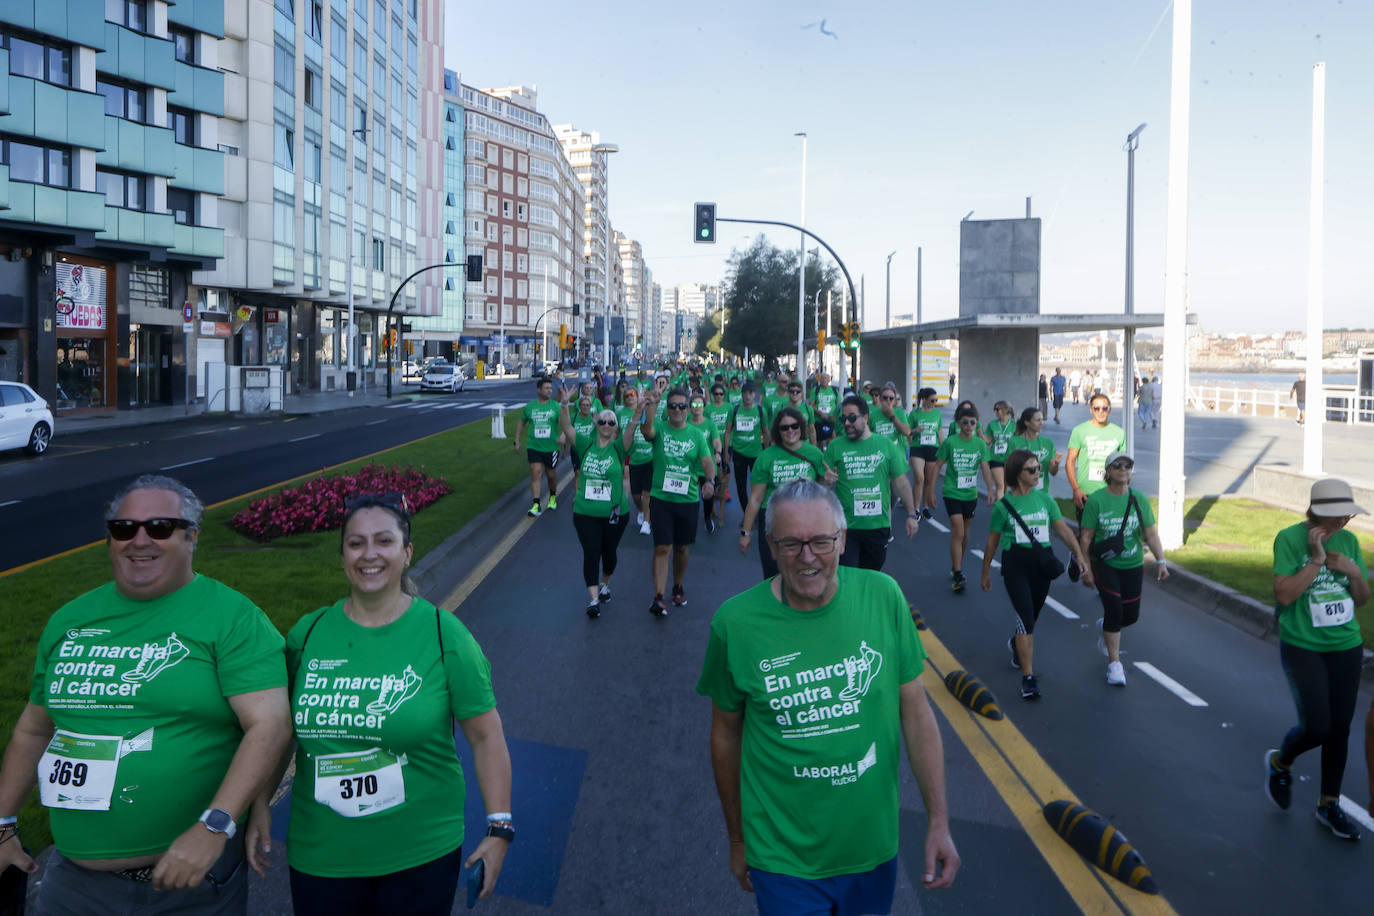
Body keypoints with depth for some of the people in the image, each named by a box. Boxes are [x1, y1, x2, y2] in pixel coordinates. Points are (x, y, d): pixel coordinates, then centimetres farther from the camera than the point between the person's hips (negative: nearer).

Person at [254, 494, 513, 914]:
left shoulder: (444, 635, -9)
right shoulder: (308, 633, -1)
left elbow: (486, 736, -6)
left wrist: (499, 828, -9)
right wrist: (260, 806, 4)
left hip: (422, 853, -2)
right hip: (319, 856, 2)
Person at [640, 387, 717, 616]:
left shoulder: (697, 435, 4)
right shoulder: (660, 429, 0)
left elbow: (707, 461, -6)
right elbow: (647, 429, -24)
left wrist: (709, 480, -27)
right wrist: (651, 406, -41)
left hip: (688, 500, 2)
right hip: (661, 498, -2)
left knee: (682, 548, 14)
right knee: (662, 548, -9)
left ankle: (678, 586, 37)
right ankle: (658, 597, -10)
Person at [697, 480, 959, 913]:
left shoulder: (883, 597, -11)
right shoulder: (735, 622, -15)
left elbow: (916, 711, -3)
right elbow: (726, 733, -2)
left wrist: (939, 821, -2)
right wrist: (736, 840, 7)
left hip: (875, 846, 3)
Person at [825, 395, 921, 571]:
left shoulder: (886, 445, 5)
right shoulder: (835, 446, 2)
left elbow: (901, 482, 8)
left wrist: (911, 514, 4)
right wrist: (826, 481, -17)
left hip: (879, 525, 2)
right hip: (846, 527, -1)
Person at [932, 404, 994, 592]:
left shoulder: (980, 443, 2)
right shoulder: (950, 442, -8)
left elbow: (985, 468, -3)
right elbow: (937, 466, -2)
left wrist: (990, 490, -14)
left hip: (971, 494, 4)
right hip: (952, 493, -4)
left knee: (964, 533, 15)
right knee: (958, 532, -13)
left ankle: (956, 566, 33)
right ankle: (958, 575, -12)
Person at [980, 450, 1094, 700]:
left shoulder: (1044, 498, 5)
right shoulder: (1003, 505, -2)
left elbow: (1063, 529, 3)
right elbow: (992, 541, 7)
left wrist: (1080, 556, -8)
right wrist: (985, 572, 14)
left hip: (1042, 562, 4)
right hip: (1015, 563, -4)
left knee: (1032, 616, 16)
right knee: (1026, 617, -13)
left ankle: (1016, 643, 51)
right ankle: (1028, 677, -10)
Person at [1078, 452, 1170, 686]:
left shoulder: (1140, 499, 1)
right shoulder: (1096, 500, -9)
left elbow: (1151, 534, 1)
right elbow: (1085, 537, -6)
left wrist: (1160, 561, -9)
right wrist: (1085, 567, -7)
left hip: (1133, 565, 4)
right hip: (1105, 564, -4)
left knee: (1131, 615, 7)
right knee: (1114, 609, -12)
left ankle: (1106, 627, 43)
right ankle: (1114, 663, 2)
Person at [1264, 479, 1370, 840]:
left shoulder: (1349, 540, 3)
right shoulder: (1290, 538, -12)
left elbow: (1362, 599, 10)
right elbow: (1283, 594, -19)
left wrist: (1354, 571, -10)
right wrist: (1316, 559, -21)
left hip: (1346, 647, 5)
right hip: (1302, 647, -5)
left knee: (1340, 728, 8)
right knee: (1316, 727, -9)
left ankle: (1329, 805, 25)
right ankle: (1280, 763, 24)